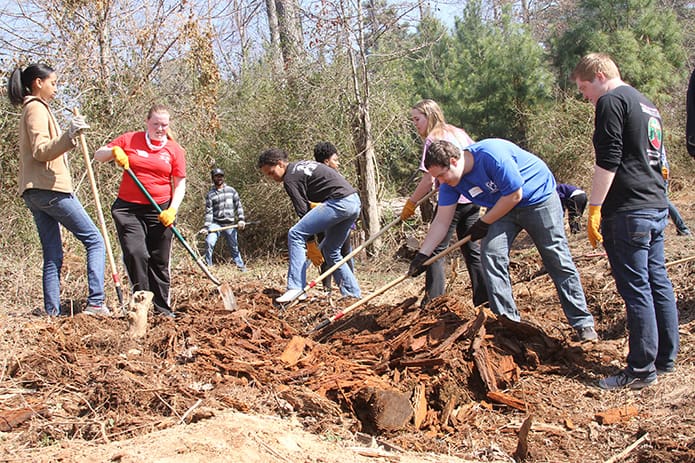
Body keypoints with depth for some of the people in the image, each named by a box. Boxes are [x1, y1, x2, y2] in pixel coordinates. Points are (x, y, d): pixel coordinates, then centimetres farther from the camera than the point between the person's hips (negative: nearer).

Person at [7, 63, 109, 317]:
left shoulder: (32, 109, 24)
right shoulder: (37, 109, -5)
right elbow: (40, 151, -18)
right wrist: (69, 136, -31)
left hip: (34, 191, 10)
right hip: (50, 187, -10)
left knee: (53, 256, 7)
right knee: (95, 240, -8)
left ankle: (52, 313, 3)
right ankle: (95, 303, -15)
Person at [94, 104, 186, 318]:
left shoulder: (175, 150, 5)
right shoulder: (129, 140, 6)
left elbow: (180, 184, 5)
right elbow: (98, 155, 12)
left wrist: (172, 209, -10)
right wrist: (114, 150, -10)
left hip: (159, 211, 0)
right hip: (127, 208, 0)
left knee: (159, 260, 4)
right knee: (135, 252, -16)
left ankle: (162, 307, 14)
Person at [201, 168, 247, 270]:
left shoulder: (231, 190, 8)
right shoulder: (210, 194, 3)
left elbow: (238, 206, 7)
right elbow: (209, 211, -3)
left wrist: (241, 219, -5)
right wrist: (206, 226, -13)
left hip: (230, 224, 1)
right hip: (215, 223, -1)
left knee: (234, 247, 9)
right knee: (209, 242, -21)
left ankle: (241, 267, 24)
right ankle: (208, 266, -11)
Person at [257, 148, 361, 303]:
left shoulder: (290, 178, -5)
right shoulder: (302, 165, 24)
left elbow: (303, 212, -8)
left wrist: (310, 244, -4)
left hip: (338, 202, -10)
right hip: (355, 202, 10)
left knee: (295, 234, -9)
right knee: (330, 250, 19)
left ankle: (295, 288, -15)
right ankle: (353, 294, 19)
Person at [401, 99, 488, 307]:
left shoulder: (432, 139, -8)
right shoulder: (459, 133, 15)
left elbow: (429, 179, -14)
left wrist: (411, 203, -7)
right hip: (473, 199, 8)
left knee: (435, 250, -2)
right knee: (472, 249, 14)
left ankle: (432, 303, -6)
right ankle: (484, 300, 16)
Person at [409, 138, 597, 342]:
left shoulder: (491, 155, -33)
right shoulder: (450, 182, -10)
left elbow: (514, 195, -25)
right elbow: (441, 221, -5)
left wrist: (484, 222, -16)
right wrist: (422, 255, -11)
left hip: (539, 198, -6)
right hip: (504, 208, 6)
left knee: (558, 262, -3)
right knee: (491, 256, -11)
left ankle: (583, 324, 7)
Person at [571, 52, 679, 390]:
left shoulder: (611, 101, -8)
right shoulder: (647, 105, 21)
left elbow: (607, 160, -16)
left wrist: (594, 209, -15)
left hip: (629, 211, -10)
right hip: (657, 208, 10)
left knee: (635, 287, -6)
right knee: (658, 282, 13)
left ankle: (642, 369, -2)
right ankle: (665, 358, 21)